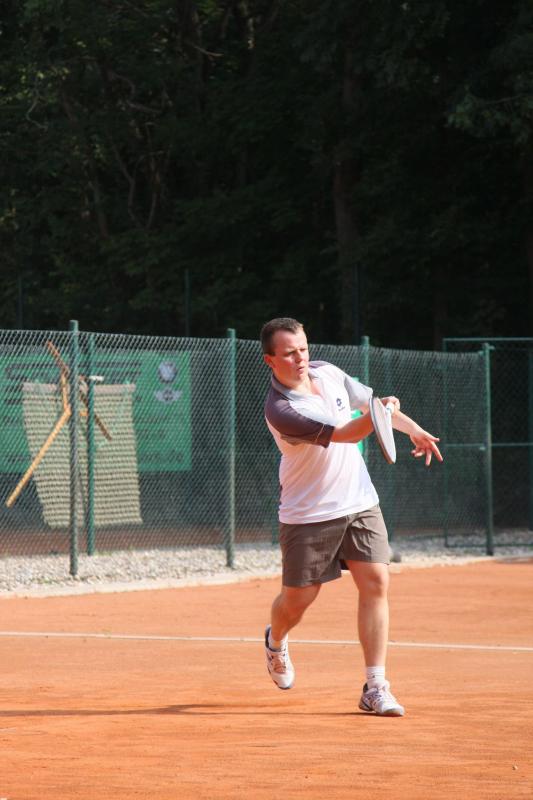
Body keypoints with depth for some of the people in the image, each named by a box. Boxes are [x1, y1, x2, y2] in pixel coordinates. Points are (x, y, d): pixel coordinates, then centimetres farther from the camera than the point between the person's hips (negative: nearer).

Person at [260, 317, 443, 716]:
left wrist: (412, 428, 15)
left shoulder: (327, 372, -2)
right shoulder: (280, 410, -23)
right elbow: (344, 434, -31)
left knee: (376, 584, -9)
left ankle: (376, 688, -8)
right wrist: (375, 416, -48)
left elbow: (367, 400, 16)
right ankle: (276, 643, 44)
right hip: (308, 514, -5)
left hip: (360, 504, 5)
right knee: (299, 596, 7)